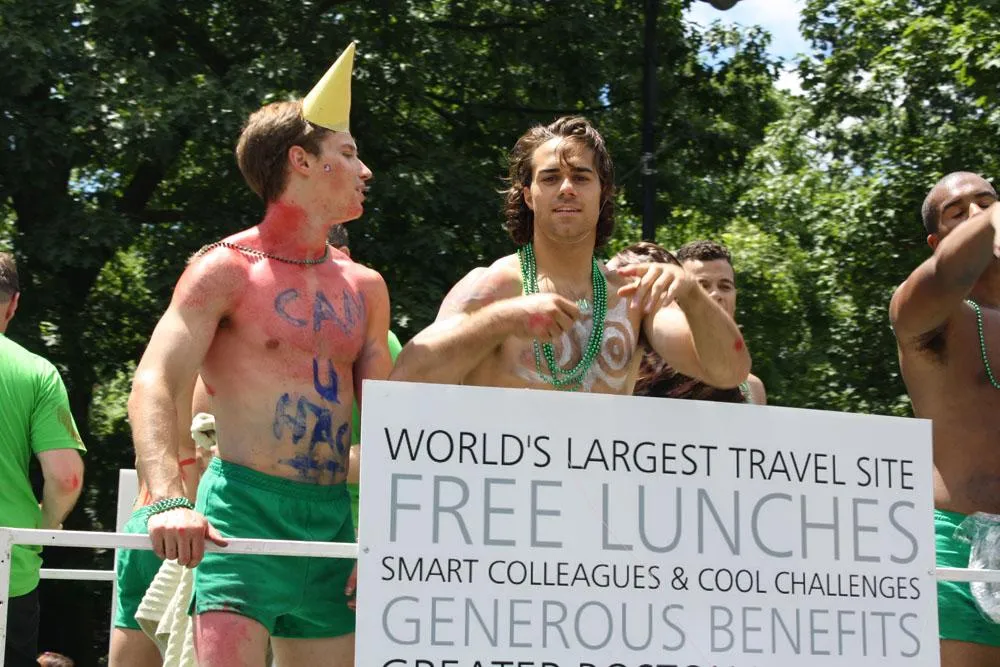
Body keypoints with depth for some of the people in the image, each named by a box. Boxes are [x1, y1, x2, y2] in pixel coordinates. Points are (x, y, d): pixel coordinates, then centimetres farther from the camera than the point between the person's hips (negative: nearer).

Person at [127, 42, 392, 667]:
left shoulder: (365, 287, 14)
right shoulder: (227, 269, -4)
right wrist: (169, 499, -31)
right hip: (246, 513, -6)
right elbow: (155, 385, -15)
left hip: (334, 520, 6)